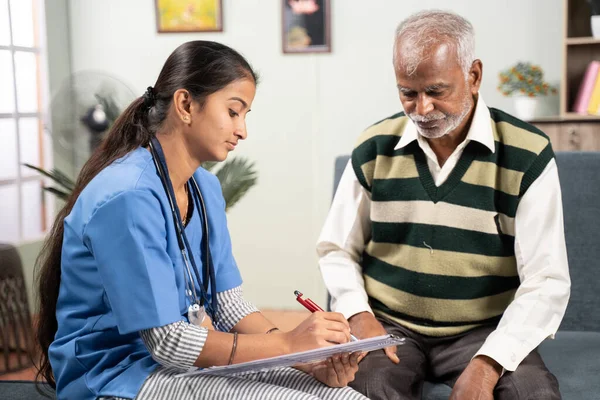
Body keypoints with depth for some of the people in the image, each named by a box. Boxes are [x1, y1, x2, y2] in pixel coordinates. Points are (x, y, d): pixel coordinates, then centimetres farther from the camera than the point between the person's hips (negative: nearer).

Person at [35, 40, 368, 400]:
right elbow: (166, 342, -21)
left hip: (182, 361, 8)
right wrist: (288, 344, -22)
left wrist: (310, 359, -12)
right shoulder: (128, 197, -21)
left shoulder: (205, 189, 6)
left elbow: (228, 306, 2)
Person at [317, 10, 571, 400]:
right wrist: (359, 316, -10)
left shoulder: (528, 156, -8)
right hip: (389, 325, 0)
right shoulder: (374, 148, 0)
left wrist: (487, 364, -24)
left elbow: (546, 281, -11)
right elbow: (337, 250, 9)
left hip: (483, 331, 0)